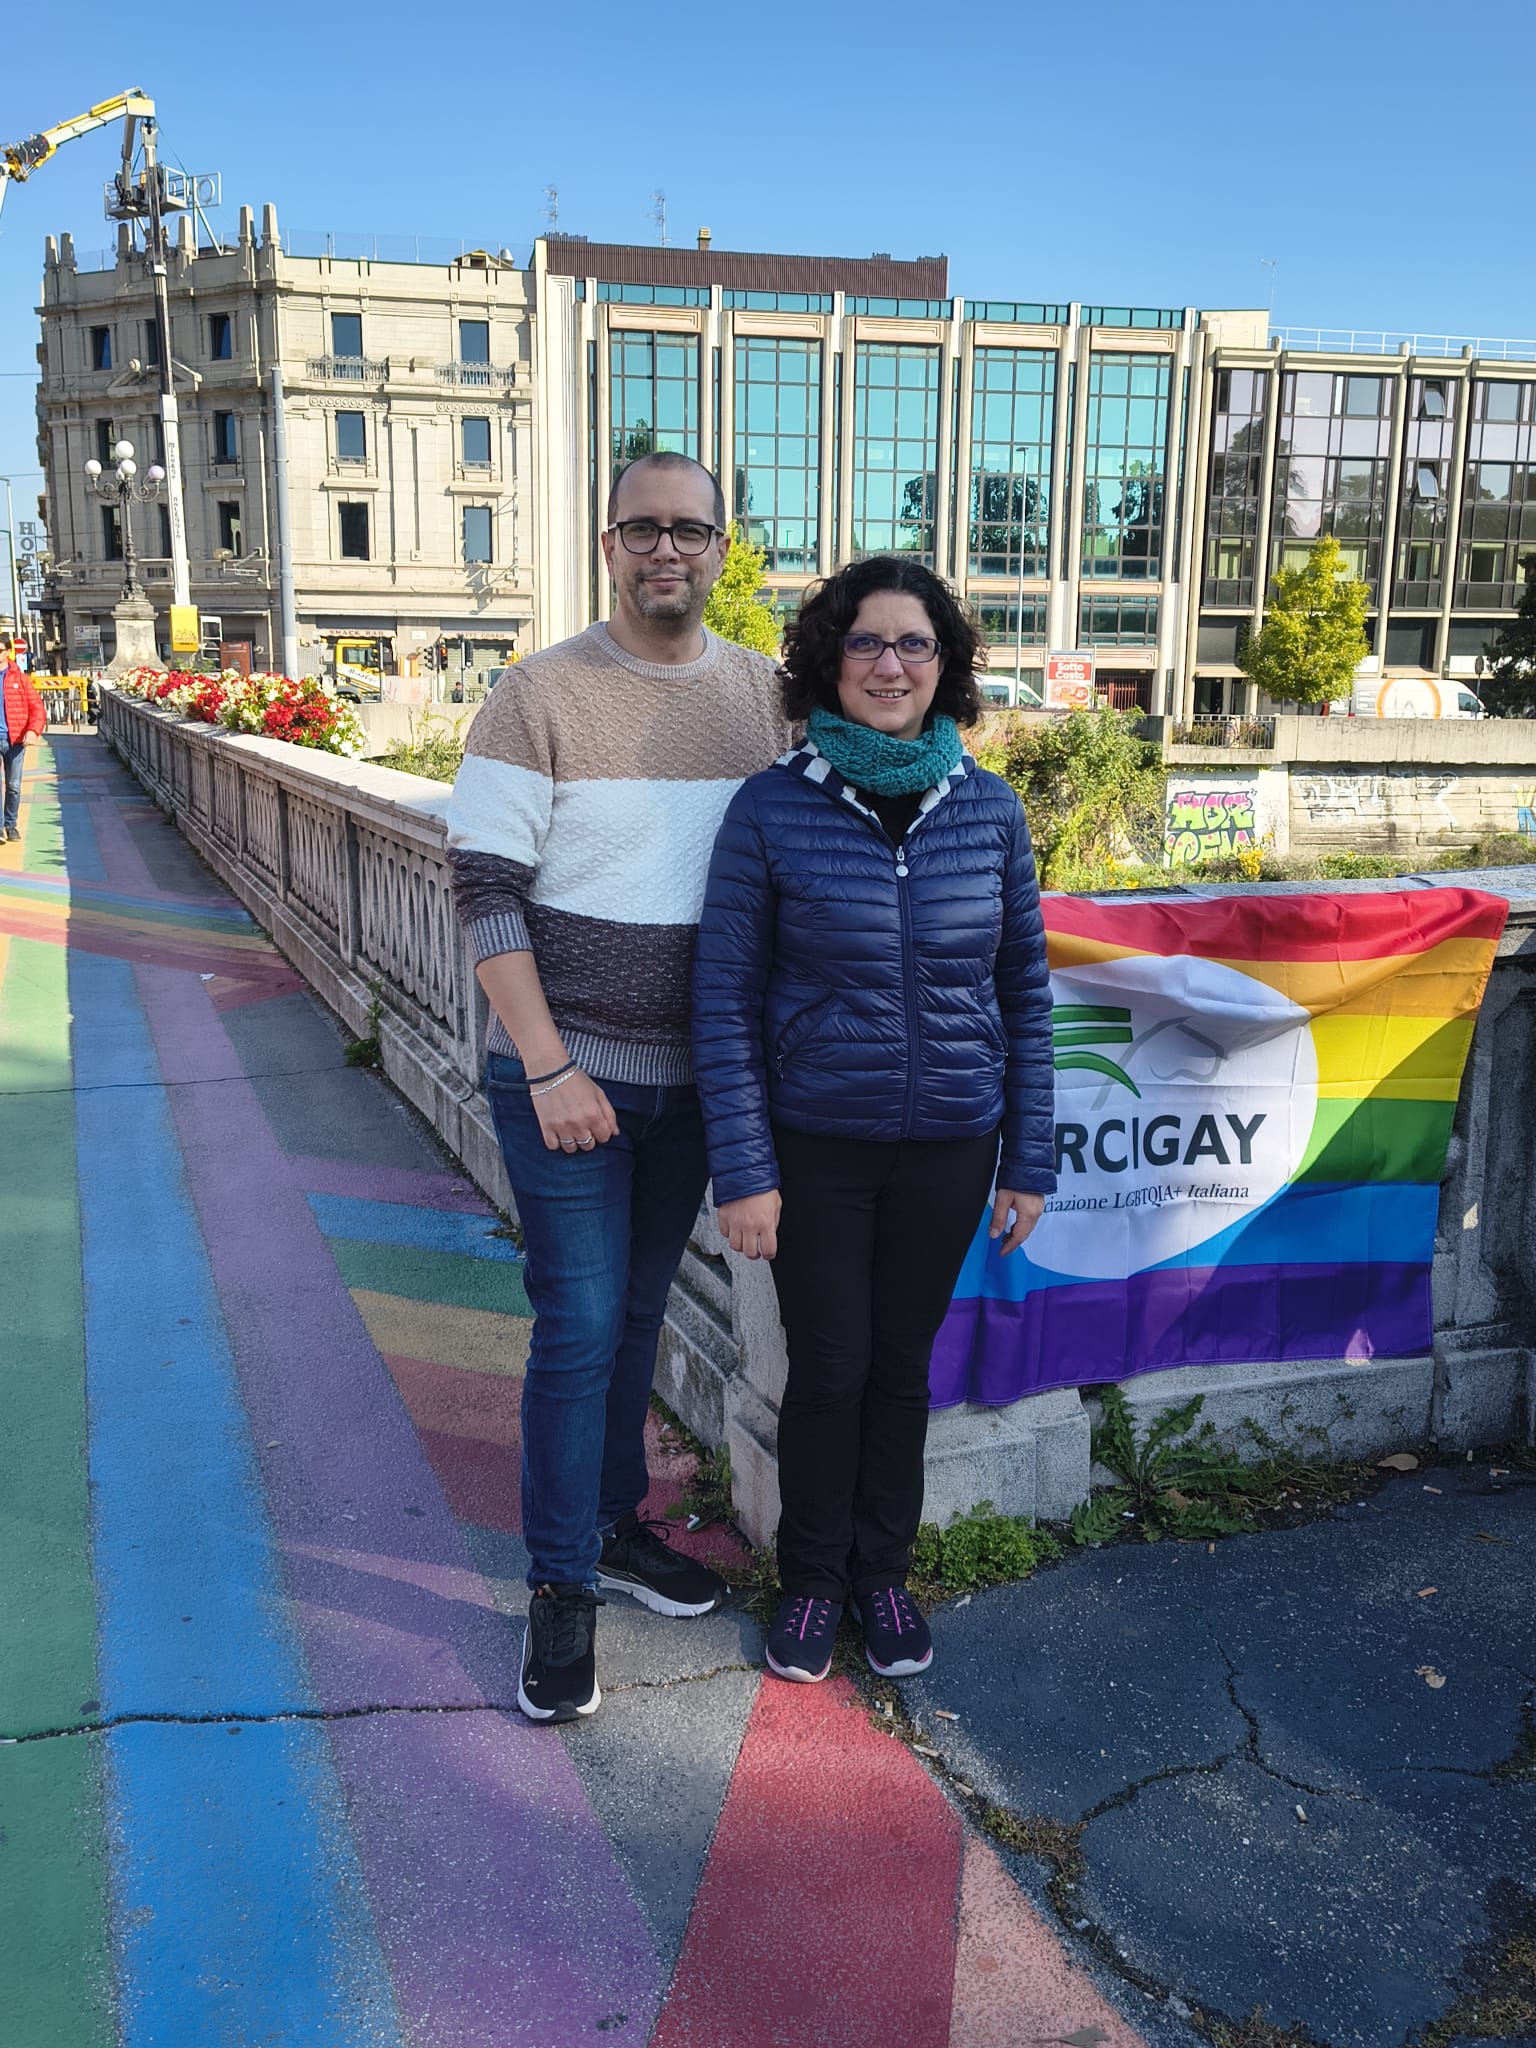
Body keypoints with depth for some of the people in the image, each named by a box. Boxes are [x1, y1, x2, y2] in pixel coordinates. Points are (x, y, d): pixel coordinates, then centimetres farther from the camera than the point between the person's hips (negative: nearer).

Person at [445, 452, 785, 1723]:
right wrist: (549, 1067, -17)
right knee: (579, 1329, -1)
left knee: (640, 1311, 17)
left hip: (697, 1076, 4)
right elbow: (486, 887, -12)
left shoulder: (765, 694, 3)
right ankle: (561, 1586, 16)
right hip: (566, 1072, -4)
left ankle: (615, 1521, 35)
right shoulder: (541, 693, -9)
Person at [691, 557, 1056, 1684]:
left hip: (950, 1146, 2)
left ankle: (883, 1572, 37)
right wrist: (743, 1171, -11)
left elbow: (1023, 991, 4)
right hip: (815, 1144, -2)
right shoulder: (772, 809, -10)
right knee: (827, 1370, 9)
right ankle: (813, 1580, 33)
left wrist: (1030, 1160, 3)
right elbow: (726, 1000, -8)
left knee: (903, 1362, 15)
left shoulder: (990, 809, -3)